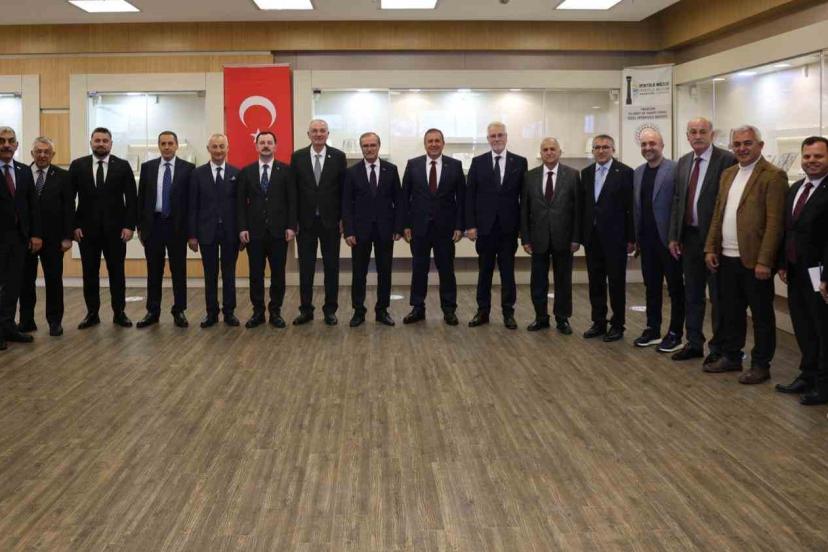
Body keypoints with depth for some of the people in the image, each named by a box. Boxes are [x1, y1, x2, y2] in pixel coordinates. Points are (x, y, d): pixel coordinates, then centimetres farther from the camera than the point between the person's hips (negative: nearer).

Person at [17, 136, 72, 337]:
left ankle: (55, 321, 14)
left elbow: (69, 208, -1)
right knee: (25, 280, 7)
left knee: (54, 279, 5)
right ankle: (26, 320, 17)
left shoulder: (62, 176, 2)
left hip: (53, 237, -1)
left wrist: (67, 236, -6)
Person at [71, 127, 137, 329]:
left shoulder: (123, 166, 1)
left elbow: (131, 198, 0)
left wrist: (129, 225, -7)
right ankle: (92, 313, 14)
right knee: (90, 273, 6)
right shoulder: (78, 165, 3)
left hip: (115, 229, -1)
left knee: (117, 272, 4)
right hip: (87, 229, 1)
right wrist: (74, 225, -4)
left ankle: (119, 313, 13)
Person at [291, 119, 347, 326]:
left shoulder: (338, 156, 0)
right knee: (305, 267, 6)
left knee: (331, 267, 6)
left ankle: (330, 310, 15)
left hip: (330, 221, 0)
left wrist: (343, 218, -2)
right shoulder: (297, 157, 2)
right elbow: (293, 190, 3)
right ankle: (306, 309, 15)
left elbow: (344, 189, 1)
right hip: (306, 221, 1)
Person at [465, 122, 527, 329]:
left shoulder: (520, 162, 3)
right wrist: (470, 225, -4)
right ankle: (483, 311, 15)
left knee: (508, 271, 5)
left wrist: (523, 225, -2)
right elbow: (470, 195, 2)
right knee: (484, 271, 7)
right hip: (485, 226, 1)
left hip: (509, 226, 0)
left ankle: (508, 312, 14)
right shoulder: (478, 162, 4)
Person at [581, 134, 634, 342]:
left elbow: (631, 207, -7)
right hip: (592, 236, 5)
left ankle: (617, 325, 12)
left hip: (615, 236, -5)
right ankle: (598, 322, 20)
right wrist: (581, 234, 7)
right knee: (595, 282, 10)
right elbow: (583, 205, 10)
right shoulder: (586, 173, 9)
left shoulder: (624, 172, -6)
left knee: (616, 282, 3)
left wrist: (631, 238, -9)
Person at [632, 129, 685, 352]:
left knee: (675, 288, 5)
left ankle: (675, 334, 12)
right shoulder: (638, 172, 11)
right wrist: (636, 237, 9)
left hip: (668, 239, -6)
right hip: (647, 240, 6)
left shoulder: (674, 169, -10)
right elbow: (636, 207, 12)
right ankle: (653, 330, 22)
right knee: (651, 287, 13)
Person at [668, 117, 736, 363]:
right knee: (692, 294, 14)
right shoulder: (683, 163, 11)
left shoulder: (727, 160, -9)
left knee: (718, 295, 4)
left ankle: (718, 347, 15)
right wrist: (673, 236, 8)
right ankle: (694, 343, 25)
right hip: (689, 237, 6)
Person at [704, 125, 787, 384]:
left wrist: (764, 261, -19)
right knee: (730, 312, 16)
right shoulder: (728, 174, 14)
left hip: (754, 260, -7)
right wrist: (711, 248, 8)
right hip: (727, 258, 7)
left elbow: (774, 222, -14)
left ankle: (761, 365, 15)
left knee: (761, 315, 5)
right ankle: (731, 357, 29)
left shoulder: (773, 176, -10)